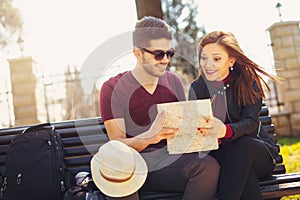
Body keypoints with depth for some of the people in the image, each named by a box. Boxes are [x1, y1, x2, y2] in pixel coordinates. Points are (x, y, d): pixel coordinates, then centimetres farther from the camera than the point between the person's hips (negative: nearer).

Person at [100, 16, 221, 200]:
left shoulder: (174, 81, 10)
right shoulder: (112, 88, -2)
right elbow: (117, 144, -9)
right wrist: (149, 137, -30)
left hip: (170, 160, 5)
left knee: (209, 165, -27)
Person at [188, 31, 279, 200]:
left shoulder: (249, 82, -4)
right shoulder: (197, 88, 2)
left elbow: (251, 122, -19)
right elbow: (195, 127, -5)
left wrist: (225, 131, -42)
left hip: (258, 151, 0)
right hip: (219, 153, 0)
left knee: (242, 145, -35)